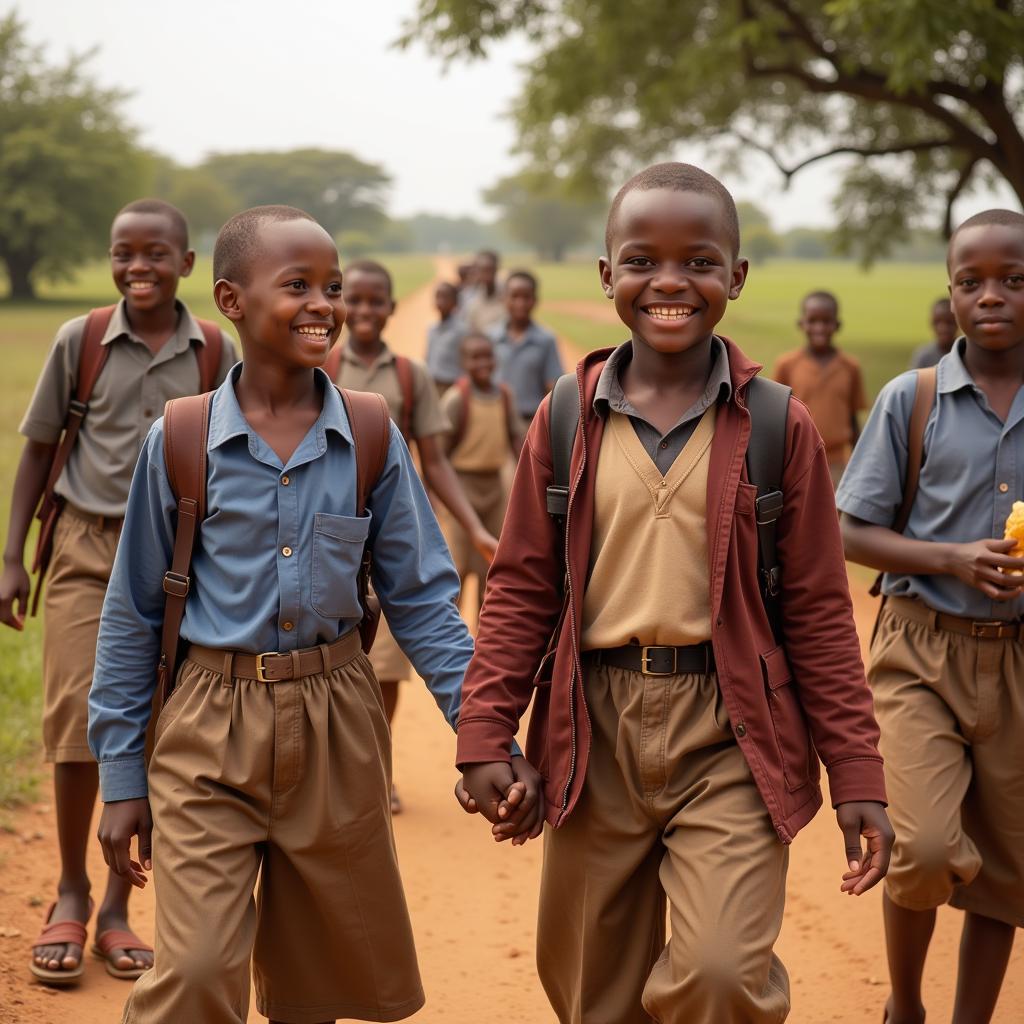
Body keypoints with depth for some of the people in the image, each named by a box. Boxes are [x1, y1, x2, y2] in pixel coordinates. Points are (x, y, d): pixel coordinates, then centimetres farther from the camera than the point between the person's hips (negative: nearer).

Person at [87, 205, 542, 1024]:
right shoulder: (179, 442, -6)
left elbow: (422, 598, 4)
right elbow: (132, 617, 1)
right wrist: (121, 778, 3)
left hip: (336, 725, 2)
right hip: (211, 725, -2)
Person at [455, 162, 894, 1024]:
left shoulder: (778, 427, -3)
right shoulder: (567, 420, 1)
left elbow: (819, 610, -1)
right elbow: (521, 590, 5)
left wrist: (856, 773, -2)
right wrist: (486, 735, -2)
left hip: (730, 735, -2)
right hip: (596, 731, 2)